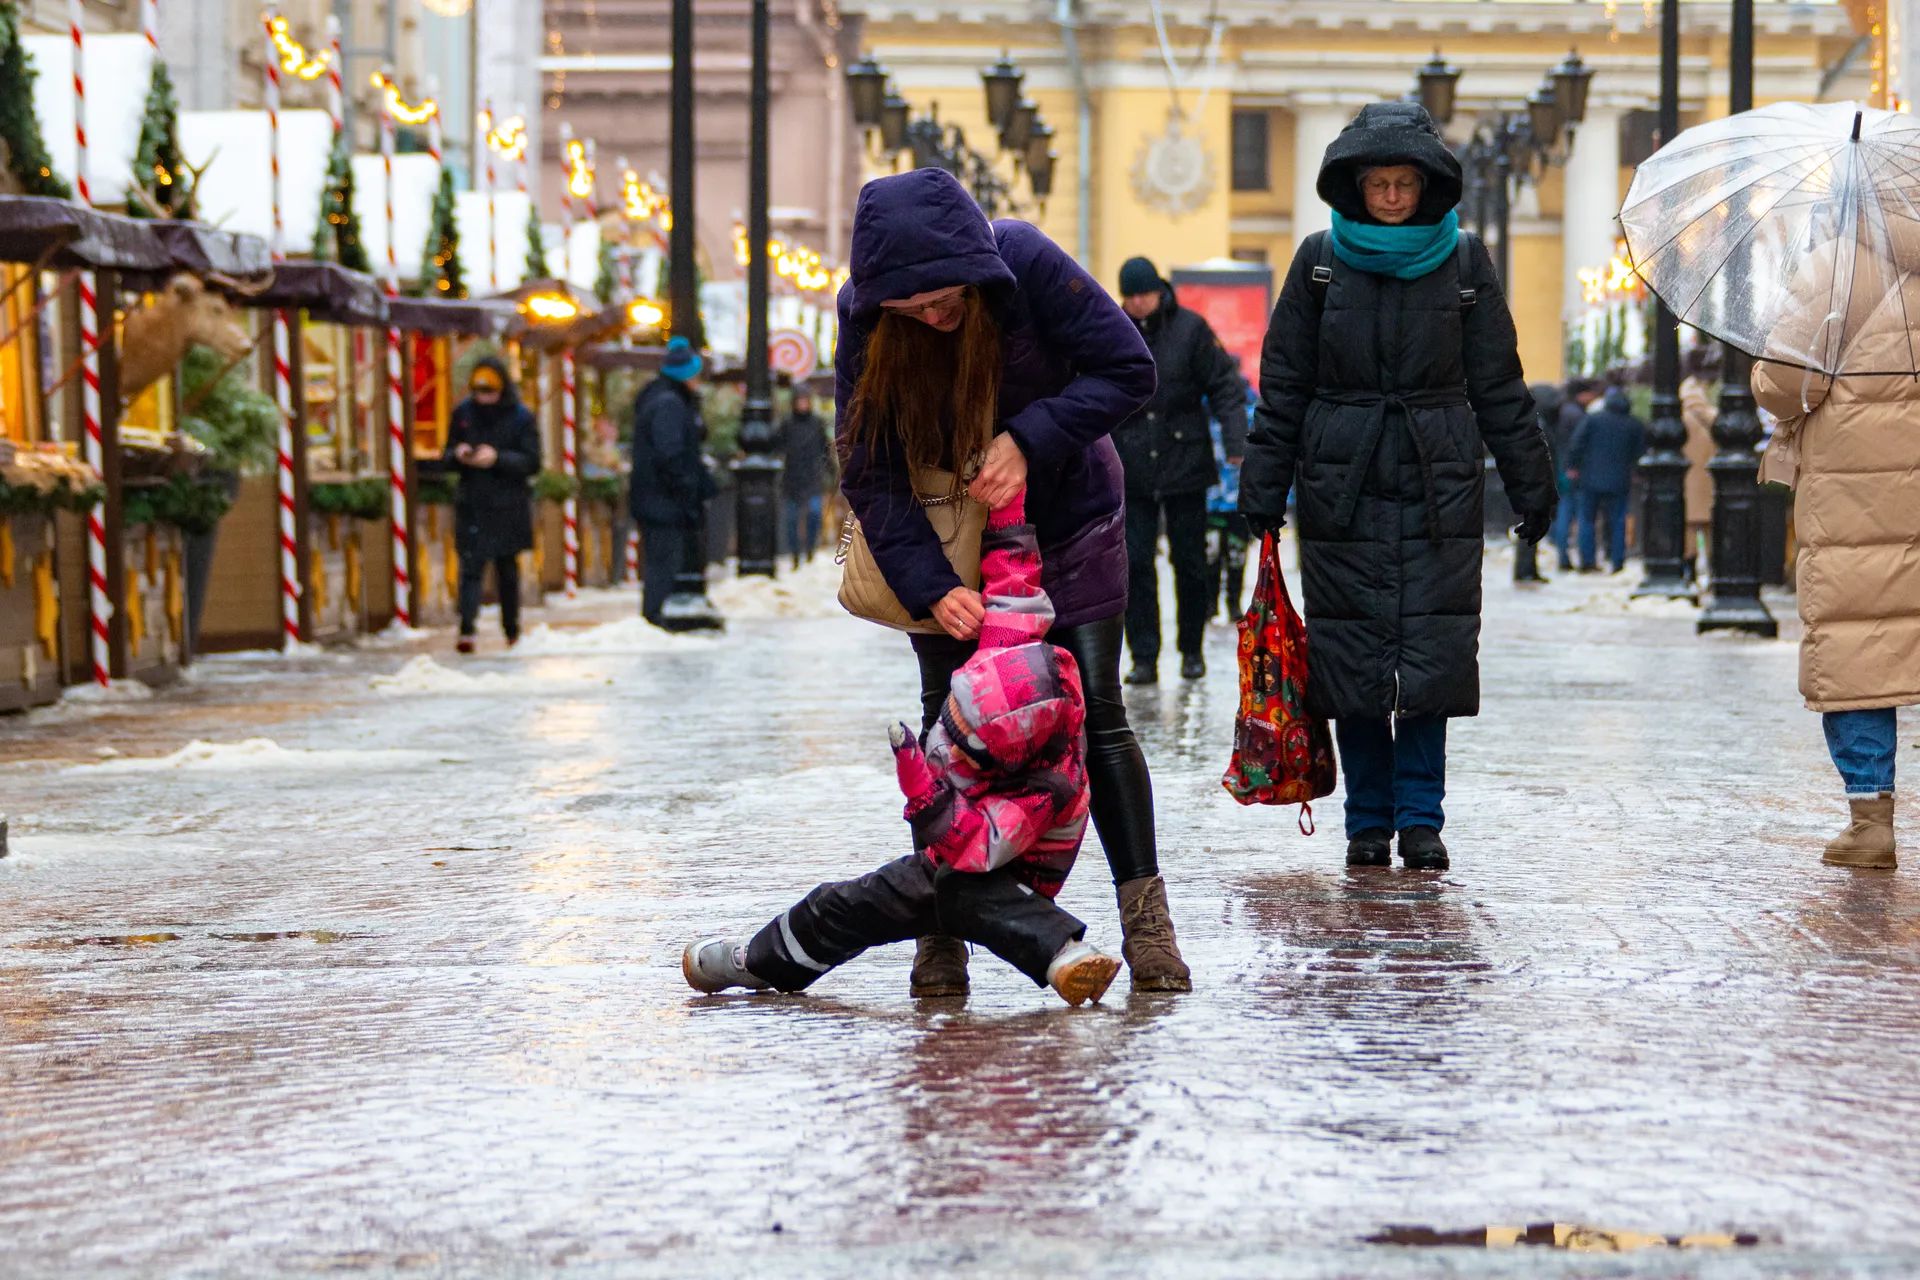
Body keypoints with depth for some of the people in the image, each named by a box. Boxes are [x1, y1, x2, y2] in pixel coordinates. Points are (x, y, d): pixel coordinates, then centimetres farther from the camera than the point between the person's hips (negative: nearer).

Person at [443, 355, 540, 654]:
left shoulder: (520, 417, -2)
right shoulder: (462, 413, 7)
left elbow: (532, 462, -6)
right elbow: (447, 456, 13)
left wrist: (498, 459, -21)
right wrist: (458, 455, -11)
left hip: (508, 506, -1)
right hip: (471, 504, 1)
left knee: (507, 570, 9)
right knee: (471, 566, -11)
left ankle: (511, 629, 24)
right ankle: (466, 629, -22)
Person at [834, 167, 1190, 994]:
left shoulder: (1026, 262, -25)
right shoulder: (864, 315, -20)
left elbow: (1128, 369, -20)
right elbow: (869, 473, -17)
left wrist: (1027, 440, -30)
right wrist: (928, 585, -28)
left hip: (1066, 523, -1)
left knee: (1096, 716, -4)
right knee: (947, 720, -2)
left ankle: (1145, 916, 3)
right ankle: (940, 928, 7)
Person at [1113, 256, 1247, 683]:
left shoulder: (1190, 329, -4)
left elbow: (1223, 387, -3)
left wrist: (1235, 445, -11)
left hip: (1184, 464, -1)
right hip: (1131, 469, 1)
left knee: (1189, 561, 6)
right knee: (1135, 563, -3)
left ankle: (1192, 649, 21)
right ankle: (1144, 658, 1)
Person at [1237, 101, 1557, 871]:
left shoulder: (1463, 262, 4)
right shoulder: (1321, 260, 4)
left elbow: (1499, 387, 8)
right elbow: (1282, 384, 6)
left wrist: (1531, 487, 8)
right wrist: (1262, 492, 2)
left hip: (1438, 488, 0)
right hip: (1342, 485, 0)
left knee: (1432, 653, -5)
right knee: (1351, 654, 0)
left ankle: (1420, 815, 4)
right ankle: (1369, 822, 9)